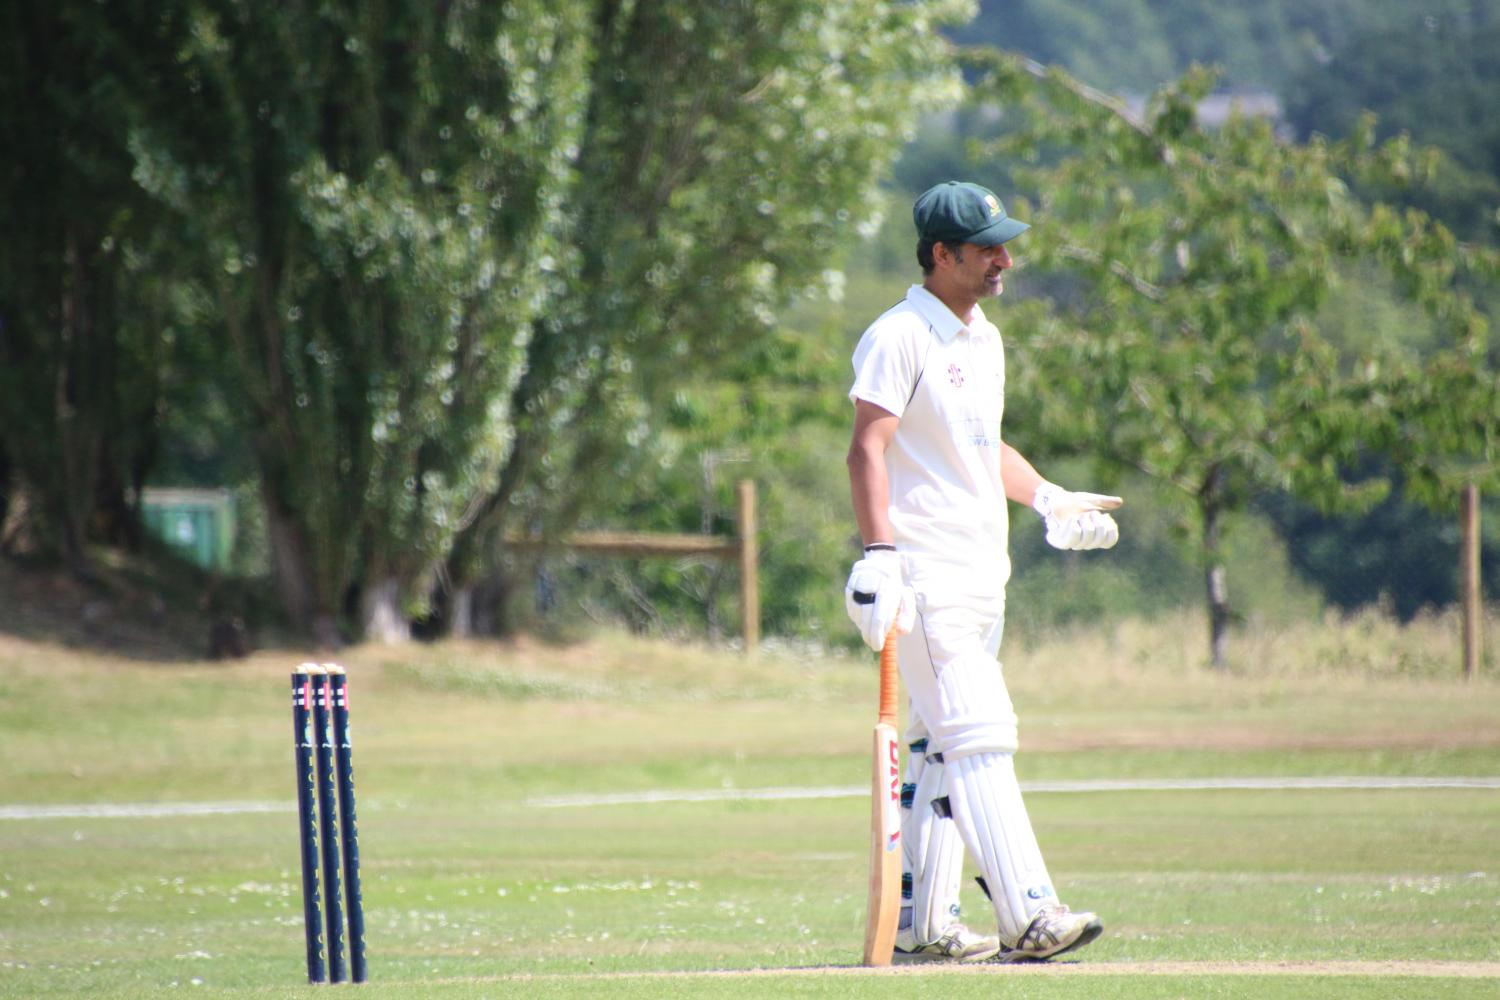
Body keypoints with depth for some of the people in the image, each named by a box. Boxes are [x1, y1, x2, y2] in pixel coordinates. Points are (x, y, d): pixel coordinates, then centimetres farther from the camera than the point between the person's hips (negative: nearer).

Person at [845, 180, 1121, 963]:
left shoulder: (984, 340, 17)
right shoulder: (899, 338, -11)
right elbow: (868, 450, -18)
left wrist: (1048, 500, 25)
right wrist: (880, 556, -28)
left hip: (982, 573, 9)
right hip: (927, 573, -9)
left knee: (942, 747, 10)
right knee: (979, 736, -16)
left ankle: (920, 922, 14)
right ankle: (1027, 916, -23)